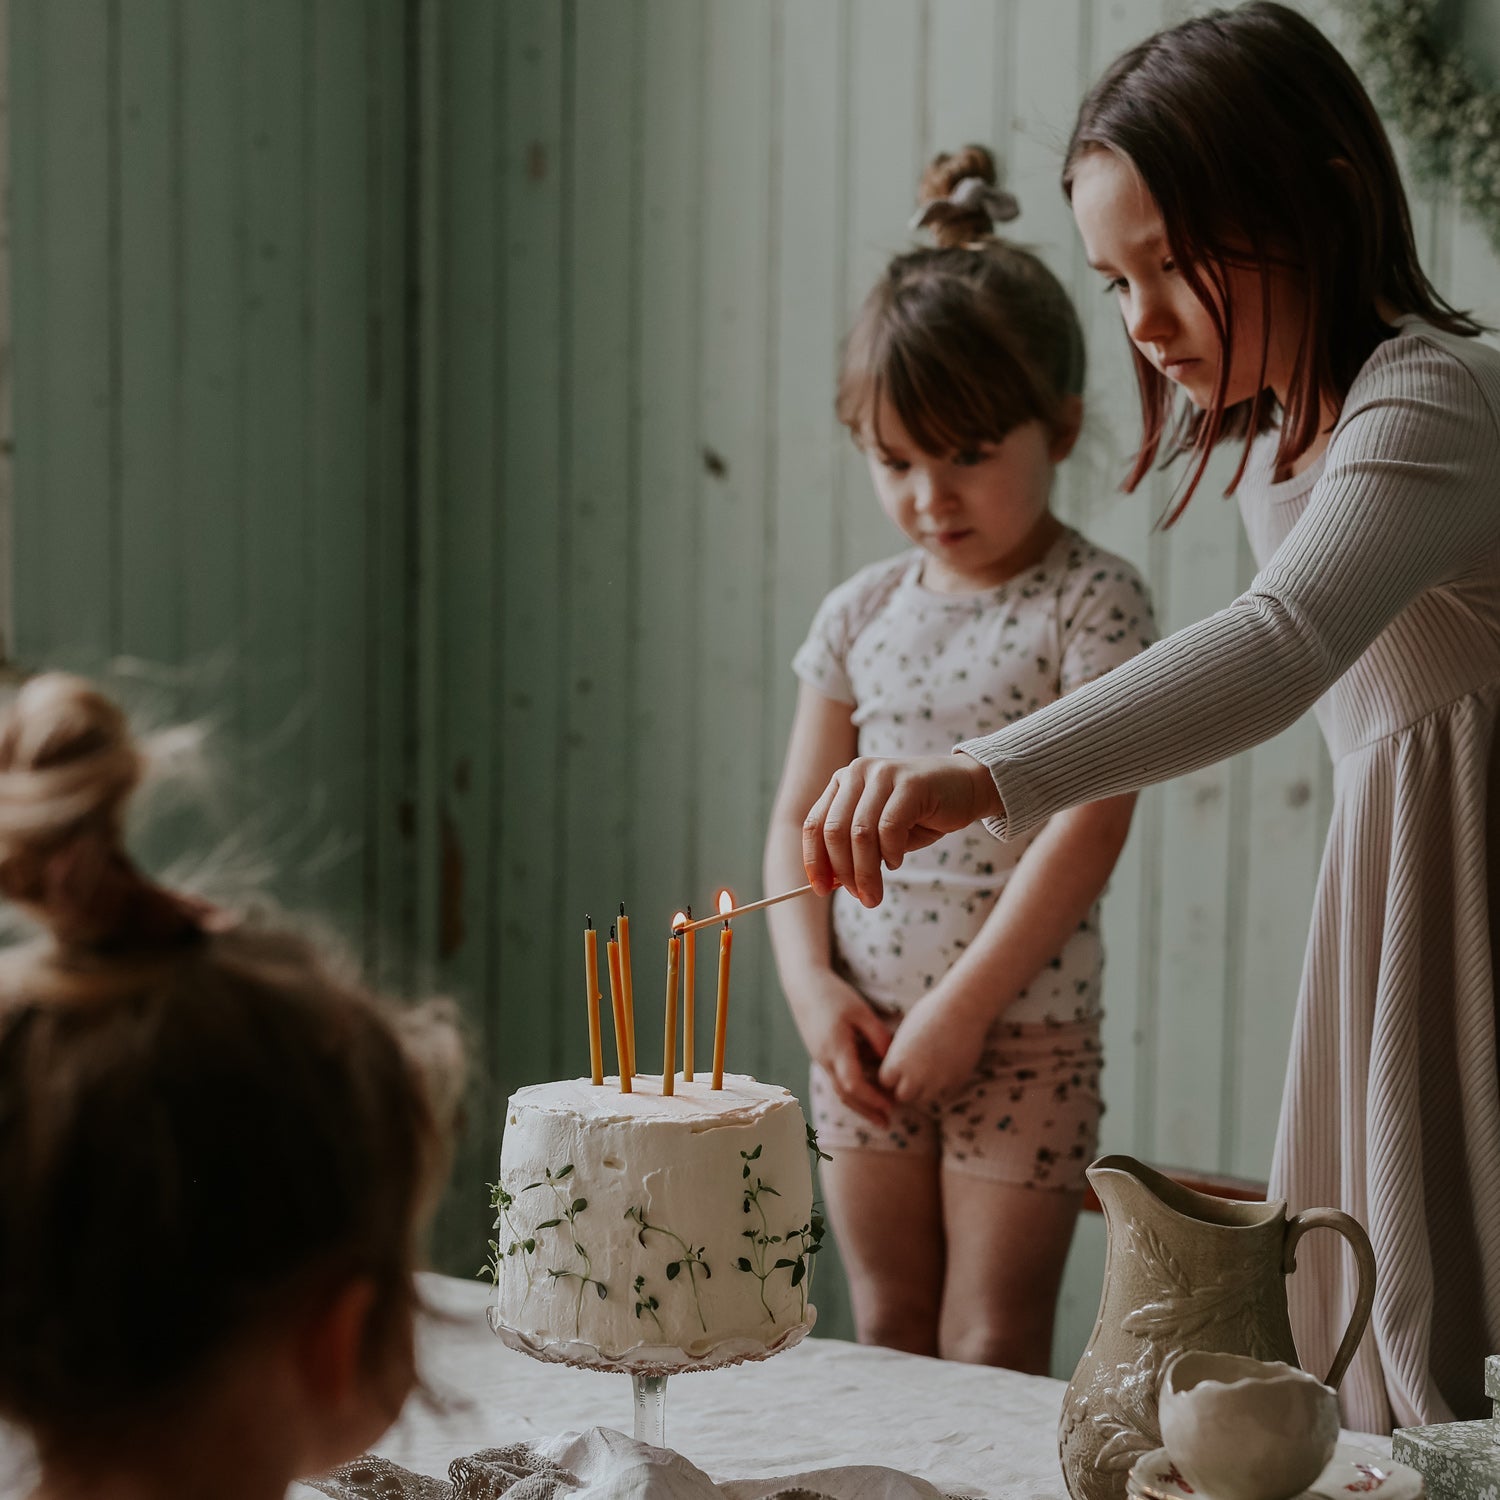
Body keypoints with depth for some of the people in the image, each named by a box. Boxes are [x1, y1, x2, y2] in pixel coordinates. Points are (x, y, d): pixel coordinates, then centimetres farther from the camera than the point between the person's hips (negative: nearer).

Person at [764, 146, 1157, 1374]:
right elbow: (802, 814, 11)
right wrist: (813, 985, -4)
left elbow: (1091, 819, -14)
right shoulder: (862, 612, 7)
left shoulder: (1095, 602, -8)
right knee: (888, 1335, 13)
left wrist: (963, 1005, -16)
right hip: (865, 1028, 5)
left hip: (1024, 1029, -5)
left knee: (993, 1351, 0)